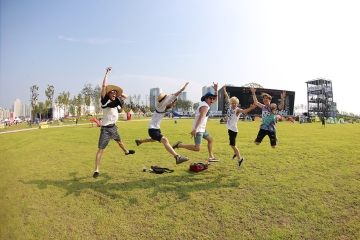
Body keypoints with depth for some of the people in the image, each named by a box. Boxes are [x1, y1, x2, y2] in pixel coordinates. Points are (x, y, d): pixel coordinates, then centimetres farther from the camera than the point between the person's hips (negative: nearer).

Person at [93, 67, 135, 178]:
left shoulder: (116, 101, 3)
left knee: (119, 141, 34)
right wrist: (107, 73, -19)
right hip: (106, 128, -7)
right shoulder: (105, 100, -14)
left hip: (114, 127, 7)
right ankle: (96, 170, -4)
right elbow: (104, 86, -23)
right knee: (100, 149, -8)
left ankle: (126, 151, 61)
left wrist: (117, 91, 5)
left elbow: (126, 96, 17)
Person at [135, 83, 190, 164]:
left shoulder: (164, 107, 5)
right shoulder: (161, 106, -20)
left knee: (153, 140, 36)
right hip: (153, 129, -10)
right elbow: (171, 97, -31)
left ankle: (139, 141, 61)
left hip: (156, 128, 10)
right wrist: (182, 89, -38)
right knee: (165, 140, -29)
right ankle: (177, 157, -40)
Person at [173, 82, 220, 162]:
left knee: (210, 139, 24)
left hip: (202, 129, 11)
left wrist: (216, 90, 15)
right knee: (197, 148, -16)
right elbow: (200, 118, -28)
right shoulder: (204, 106, -15)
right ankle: (179, 145, -9)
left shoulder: (206, 104, 13)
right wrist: (195, 129, -37)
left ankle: (211, 157, 31)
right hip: (198, 129, -11)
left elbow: (216, 99, 28)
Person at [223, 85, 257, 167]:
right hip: (229, 128, 8)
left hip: (233, 129, -8)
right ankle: (236, 153, 44)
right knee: (232, 144, 22)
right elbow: (227, 98, 15)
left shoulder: (237, 109, -18)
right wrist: (224, 90, 21)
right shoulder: (230, 106, 0)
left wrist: (251, 108, -59)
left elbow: (244, 111, -40)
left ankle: (239, 158, 6)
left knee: (233, 145, -8)